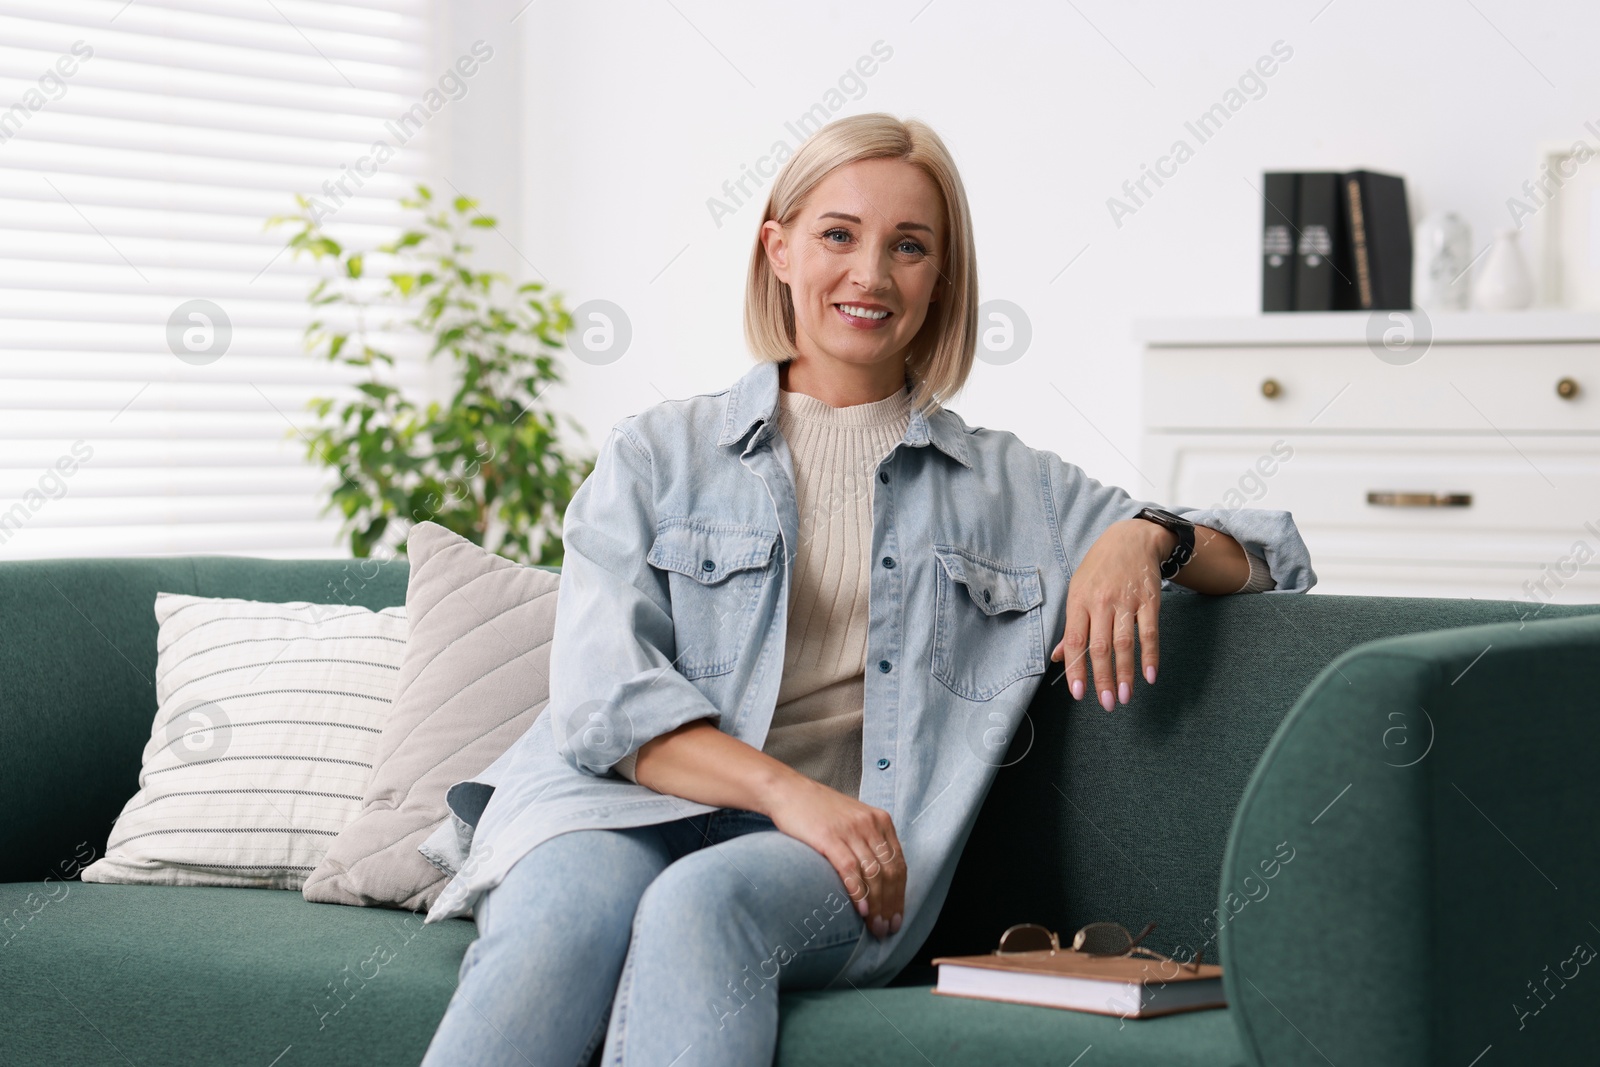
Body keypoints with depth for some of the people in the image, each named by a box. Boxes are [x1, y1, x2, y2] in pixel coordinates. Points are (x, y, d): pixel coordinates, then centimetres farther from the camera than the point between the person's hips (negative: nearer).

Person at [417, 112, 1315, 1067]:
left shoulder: (1013, 489, 22)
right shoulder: (658, 453, 17)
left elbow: (1273, 559, 23)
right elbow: (603, 692, 2)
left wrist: (1146, 537, -1)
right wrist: (789, 793, -14)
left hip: (843, 862, 0)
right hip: (625, 807, 0)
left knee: (702, 904, -37)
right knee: (568, 909, -38)